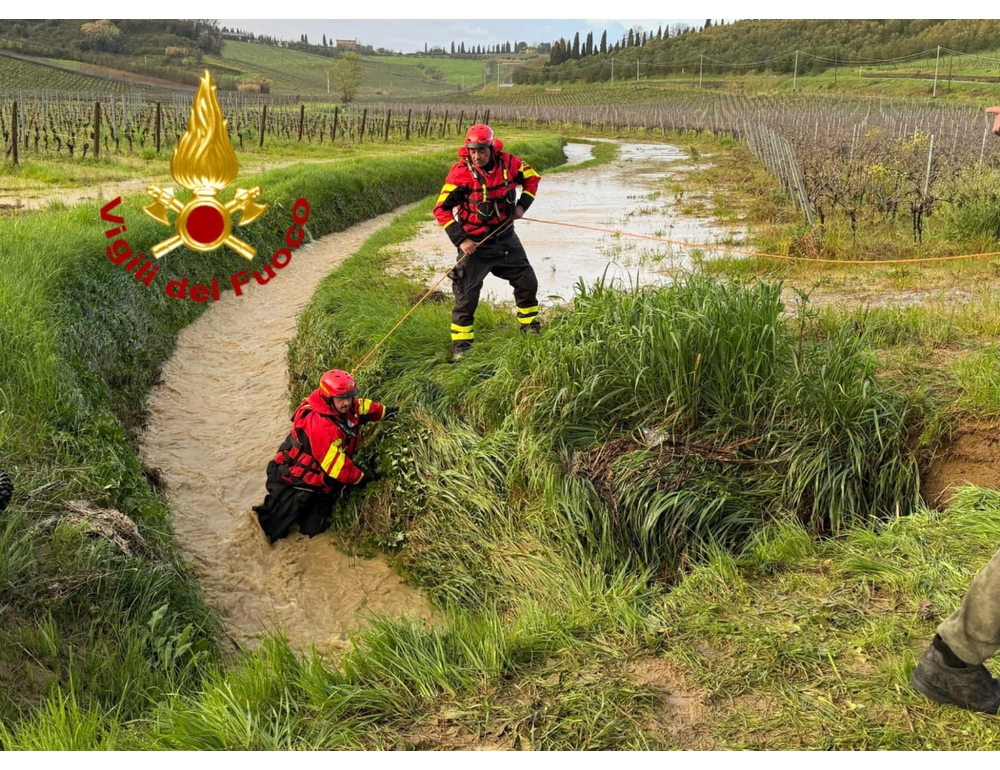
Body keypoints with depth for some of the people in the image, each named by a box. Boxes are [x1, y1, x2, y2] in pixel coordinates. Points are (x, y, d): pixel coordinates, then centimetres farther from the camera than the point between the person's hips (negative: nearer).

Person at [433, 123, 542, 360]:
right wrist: (460, 240, -20)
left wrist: (522, 204, -1)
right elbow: (442, 209, -15)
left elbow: (532, 177, 13)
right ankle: (460, 345, 7)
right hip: (475, 243, -4)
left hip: (505, 236, 4)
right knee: (467, 294, -6)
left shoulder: (508, 163, -8)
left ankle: (530, 327, 34)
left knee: (527, 282, 12)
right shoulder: (461, 172, -19)